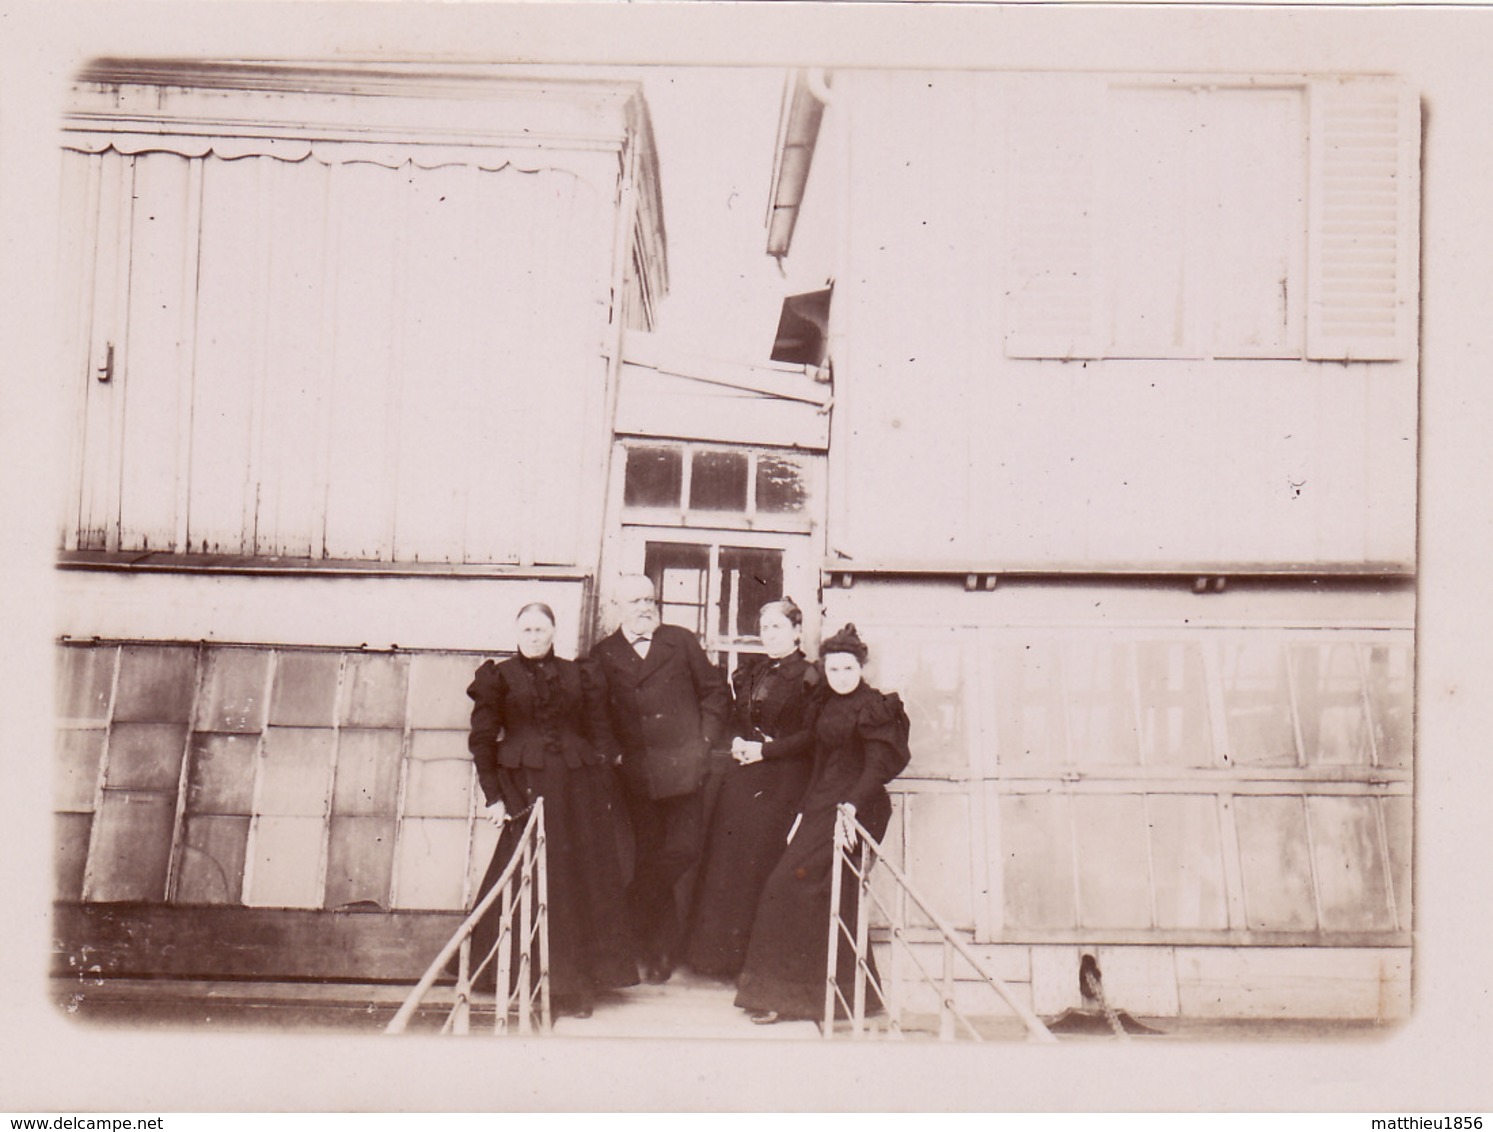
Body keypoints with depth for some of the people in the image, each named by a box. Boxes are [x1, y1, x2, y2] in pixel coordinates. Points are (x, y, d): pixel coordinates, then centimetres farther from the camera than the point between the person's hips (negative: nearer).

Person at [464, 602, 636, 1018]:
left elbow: (599, 734, 10)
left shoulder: (578, 676, 12)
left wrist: (604, 792, 2)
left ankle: (575, 986, 8)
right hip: (526, 788, -2)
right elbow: (482, 738, 3)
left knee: (583, 882, 2)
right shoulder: (499, 677, 6)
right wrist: (493, 795, -5)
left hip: (577, 787, 2)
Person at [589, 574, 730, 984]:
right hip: (638, 775, -1)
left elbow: (714, 690, 10)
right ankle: (657, 952, 13)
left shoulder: (681, 641, 10)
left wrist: (705, 740, 1)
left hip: (683, 766, 1)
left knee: (684, 849, -9)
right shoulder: (603, 655, 9)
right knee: (648, 856, 3)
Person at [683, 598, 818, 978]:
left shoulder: (807, 677, -5)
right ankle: (720, 951, 12)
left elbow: (810, 736, -10)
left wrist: (764, 750, -14)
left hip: (781, 780, -6)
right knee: (725, 856, 3)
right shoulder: (747, 672, 15)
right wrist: (737, 742, 1)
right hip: (741, 775, 6)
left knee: (760, 859, -7)